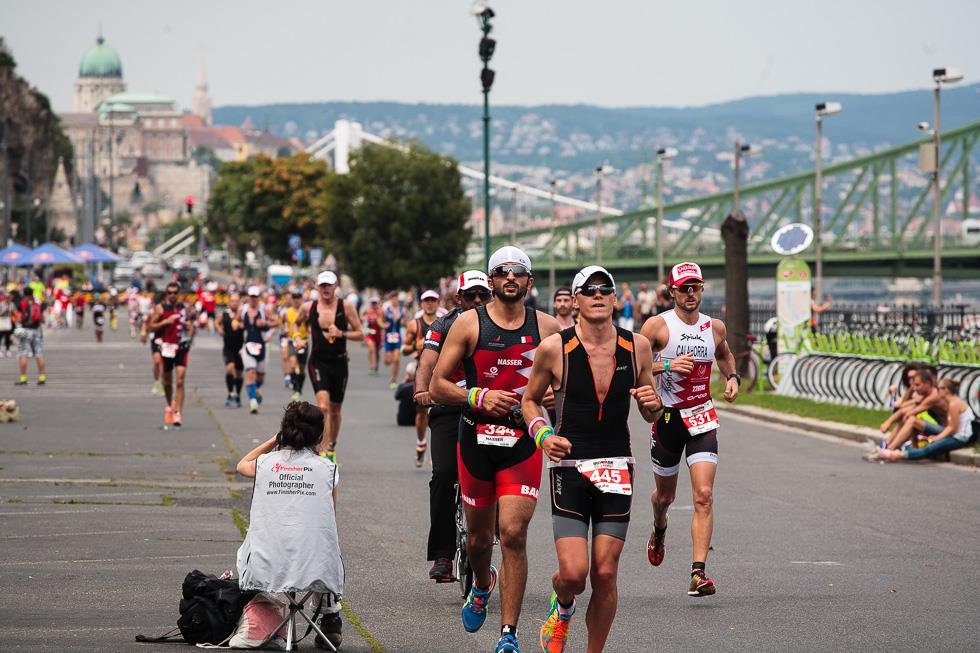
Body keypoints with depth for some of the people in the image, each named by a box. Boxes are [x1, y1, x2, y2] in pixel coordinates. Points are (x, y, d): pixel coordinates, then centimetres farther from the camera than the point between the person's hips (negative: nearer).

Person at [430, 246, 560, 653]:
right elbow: (437, 386, 0)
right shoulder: (469, 324, 0)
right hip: (477, 440, 1)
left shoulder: (547, 327, 3)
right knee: (479, 537, 12)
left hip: (523, 443, -1)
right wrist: (478, 396, -16)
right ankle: (482, 586, 47)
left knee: (513, 535, -12)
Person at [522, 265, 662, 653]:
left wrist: (653, 405, -9)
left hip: (617, 469, 2)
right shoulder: (554, 348, -5)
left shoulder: (637, 347, 2)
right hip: (568, 466, -2)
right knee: (574, 573, -12)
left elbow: (649, 415, 13)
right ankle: (562, 608, 25)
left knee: (605, 575, -1)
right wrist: (543, 435, -9)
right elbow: (530, 400, 9)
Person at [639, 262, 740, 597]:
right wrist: (666, 364, -25)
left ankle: (698, 573, -18)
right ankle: (659, 529, 53)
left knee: (704, 497, -14)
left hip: (702, 419, 2)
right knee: (665, 494, 16)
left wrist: (732, 377, 8)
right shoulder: (658, 325, -8)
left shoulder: (715, 327, 5)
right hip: (668, 418, -2)